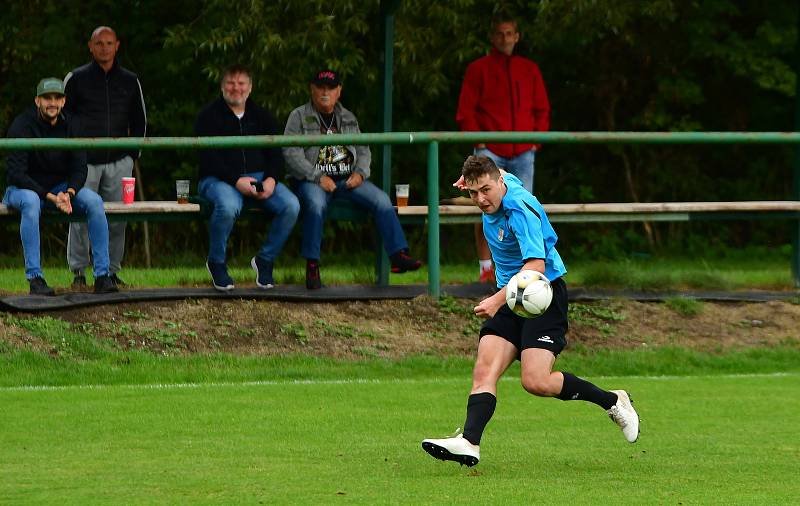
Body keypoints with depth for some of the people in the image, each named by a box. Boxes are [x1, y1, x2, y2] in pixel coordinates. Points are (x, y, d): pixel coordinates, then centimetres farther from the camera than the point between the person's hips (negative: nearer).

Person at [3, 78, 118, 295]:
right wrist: (50, 197, -28)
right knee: (30, 202, -39)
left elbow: (79, 169, -1)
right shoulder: (22, 126, -16)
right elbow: (15, 173, -20)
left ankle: (102, 276, -20)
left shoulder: (70, 126, -1)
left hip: (60, 186, 4)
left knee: (94, 201, -21)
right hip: (23, 188, -4)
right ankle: (35, 278, -40)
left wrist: (68, 193, -23)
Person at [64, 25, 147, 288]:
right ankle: (78, 270, 1)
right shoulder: (76, 79, 3)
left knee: (117, 218, 0)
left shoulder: (129, 82, 11)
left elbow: (139, 121, 20)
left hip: (119, 162, 2)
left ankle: (111, 270, 7)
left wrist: (132, 155, 10)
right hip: (85, 162, -2)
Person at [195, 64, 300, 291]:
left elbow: (275, 154, 13)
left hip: (259, 177, 4)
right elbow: (208, 158, -8)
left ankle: (265, 260, -1)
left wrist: (271, 179, -9)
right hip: (219, 179, -4)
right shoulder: (209, 116, 3)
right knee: (228, 206, -39)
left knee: (291, 206, -23)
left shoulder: (261, 117, 18)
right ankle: (216, 263, -13)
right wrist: (236, 181, -21)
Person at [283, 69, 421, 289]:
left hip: (347, 179, 4)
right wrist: (318, 177, -17)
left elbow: (363, 150, 19)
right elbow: (291, 154, -7)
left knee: (382, 200, -18)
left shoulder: (348, 118, 19)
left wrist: (360, 172, -4)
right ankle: (312, 266, -29)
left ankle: (398, 256, -19)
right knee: (316, 204, -37)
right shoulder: (299, 117, 4)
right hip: (311, 180, -4)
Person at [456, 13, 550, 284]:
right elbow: (465, 111, 3)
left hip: (523, 151, 3)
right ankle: (486, 268, -8)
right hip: (490, 150, -3)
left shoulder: (529, 69, 14)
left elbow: (542, 109, 18)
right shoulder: (478, 69, 5)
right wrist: (479, 141, -6)